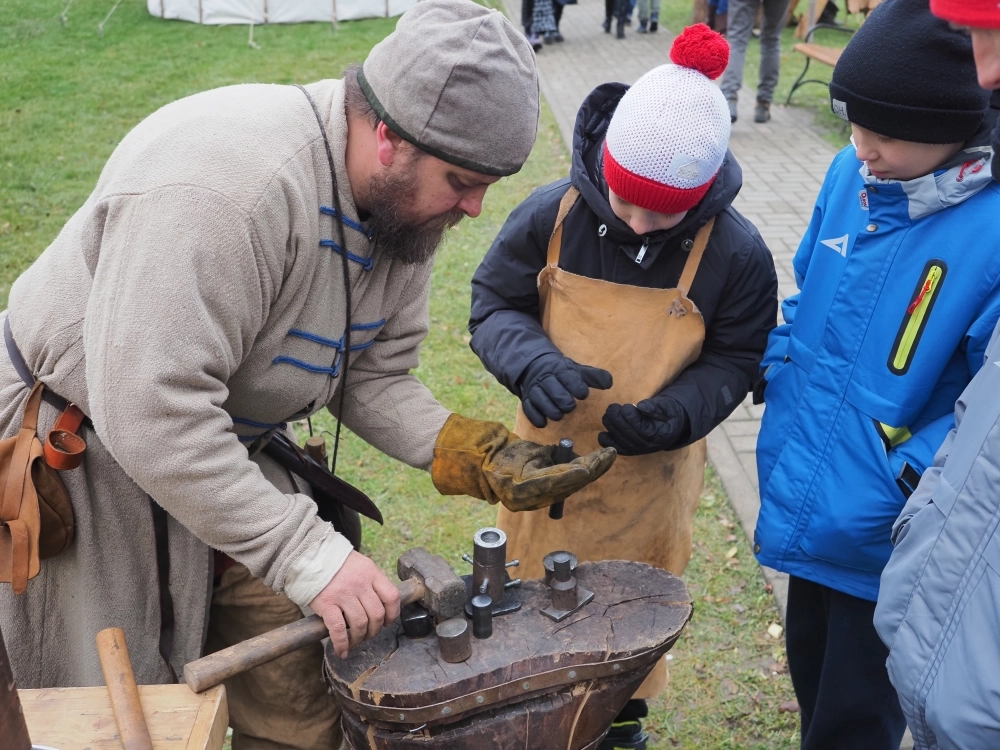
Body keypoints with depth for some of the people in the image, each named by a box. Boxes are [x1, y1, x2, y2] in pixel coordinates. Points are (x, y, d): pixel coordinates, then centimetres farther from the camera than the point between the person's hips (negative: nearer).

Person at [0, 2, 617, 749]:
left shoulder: (406, 199, -8)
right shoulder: (228, 182, -35)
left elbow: (373, 375, 0)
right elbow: (150, 414, -37)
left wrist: (474, 452, -16)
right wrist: (307, 554, -33)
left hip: (226, 448, 7)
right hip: (84, 448, -6)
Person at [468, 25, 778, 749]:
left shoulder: (736, 251, -16)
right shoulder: (551, 214, -16)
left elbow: (733, 359, -4)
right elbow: (493, 306, -5)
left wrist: (675, 414, -24)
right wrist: (533, 364, -27)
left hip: (651, 477, -1)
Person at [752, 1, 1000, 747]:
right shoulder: (850, 175, -3)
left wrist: (909, 476, -23)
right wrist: (774, 364, 2)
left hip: (890, 538, -6)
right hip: (809, 503, 6)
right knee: (811, 677, 28)